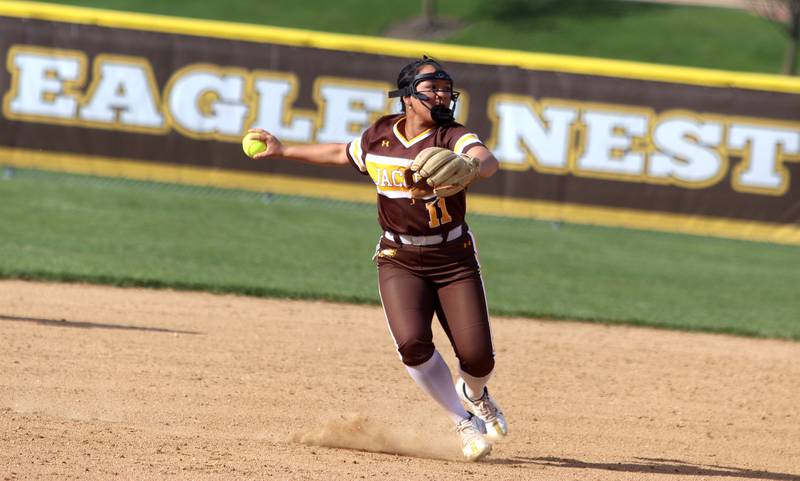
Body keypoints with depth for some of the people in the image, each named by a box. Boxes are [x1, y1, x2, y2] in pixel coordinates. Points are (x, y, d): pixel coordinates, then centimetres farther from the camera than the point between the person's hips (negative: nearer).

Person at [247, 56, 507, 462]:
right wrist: (283, 151, 28)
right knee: (412, 342, -23)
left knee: (477, 356, -10)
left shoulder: (454, 138, -13)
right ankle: (465, 423, -2)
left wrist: (471, 168, -60)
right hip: (399, 261, 2)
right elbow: (342, 154, 21)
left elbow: (488, 161, -36)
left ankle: (473, 395, 30)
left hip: (454, 261, -2)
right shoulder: (379, 138, -1)